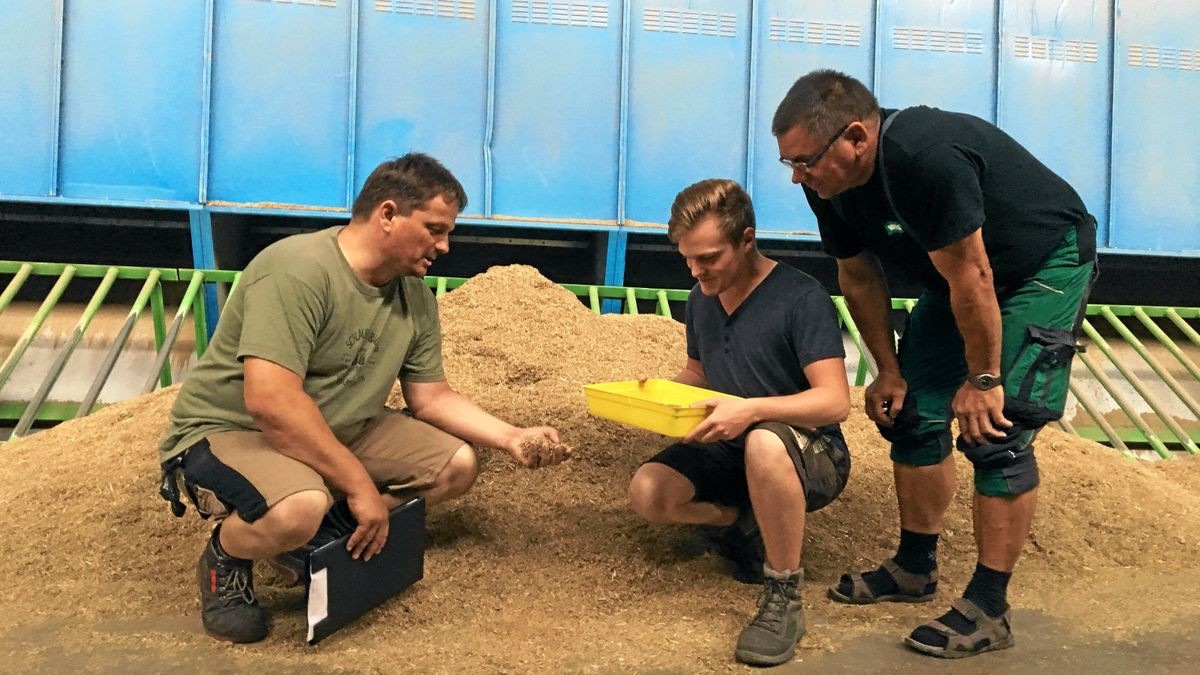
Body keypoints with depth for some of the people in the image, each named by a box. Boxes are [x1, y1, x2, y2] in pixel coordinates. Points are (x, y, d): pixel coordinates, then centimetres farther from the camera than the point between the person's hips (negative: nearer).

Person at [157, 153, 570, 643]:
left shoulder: (415, 296, 0)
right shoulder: (298, 271, -26)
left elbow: (431, 397, 7)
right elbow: (270, 401, -34)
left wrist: (512, 438, -7)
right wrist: (358, 483, -28)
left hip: (340, 431, 8)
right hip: (228, 431, -8)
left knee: (457, 464, -3)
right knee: (301, 508, -38)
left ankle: (321, 538, 5)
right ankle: (224, 560, -3)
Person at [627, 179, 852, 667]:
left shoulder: (800, 298, -19)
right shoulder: (701, 298, 4)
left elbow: (835, 401, -24)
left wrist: (752, 410, -39)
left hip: (810, 456, -7)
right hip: (730, 451, 7)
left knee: (764, 443, -42)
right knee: (648, 493, -18)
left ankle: (784, 597, -25)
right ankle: (747, 525, 7)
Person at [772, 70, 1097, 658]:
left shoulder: (928, 158, -37)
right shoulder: (830, 184, -11)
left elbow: (972, 278, -31)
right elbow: (859, 277, 2)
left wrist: (982, 378, -22)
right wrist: (889, 370, 4)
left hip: (1045, 266, -8)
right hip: (956, 271, 8)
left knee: (995, 431, -14)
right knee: (914, 412, 7)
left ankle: (988, 610, -4)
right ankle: (915, 568, 22)